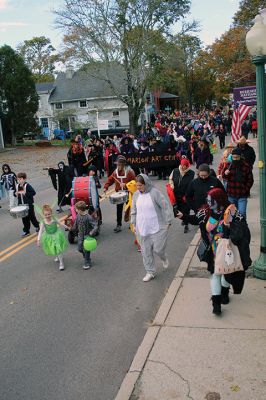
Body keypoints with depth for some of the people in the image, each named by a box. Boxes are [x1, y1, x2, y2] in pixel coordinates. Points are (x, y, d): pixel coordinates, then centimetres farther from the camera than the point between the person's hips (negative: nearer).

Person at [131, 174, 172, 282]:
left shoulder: (154, 193, -12)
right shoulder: (136, 195, 4)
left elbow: (165, 206, -10)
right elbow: (134, 211, 15)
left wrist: (167, 222, -9)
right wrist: (134, 224, 14)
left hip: (156, 228, -5)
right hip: (142, 228, 5)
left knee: (158, 249, 0)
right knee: (146, 251, 8)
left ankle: (164, 258, 36)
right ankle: (150, 272, 23)